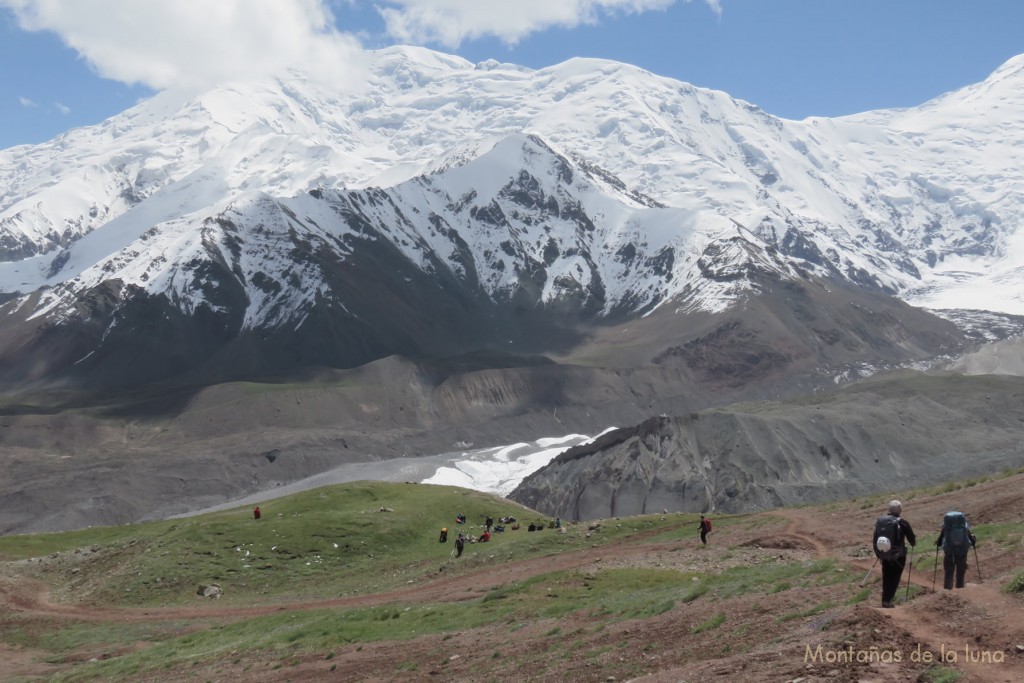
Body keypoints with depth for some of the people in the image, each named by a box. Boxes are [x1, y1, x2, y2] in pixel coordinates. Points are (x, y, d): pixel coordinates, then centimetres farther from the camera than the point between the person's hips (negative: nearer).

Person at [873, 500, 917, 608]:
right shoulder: (902, 523, -12)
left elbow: (874, 539, 8)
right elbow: (912, 538, -2)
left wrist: (878, 553, 20)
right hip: (898, 556, -4)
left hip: (884, 555, 4)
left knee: (886, 578, 17)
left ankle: (885, 599, 20)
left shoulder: (879, 521, 2)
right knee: (895, 578, 5)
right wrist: (913, 543, 22)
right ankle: (887, 600, -2)